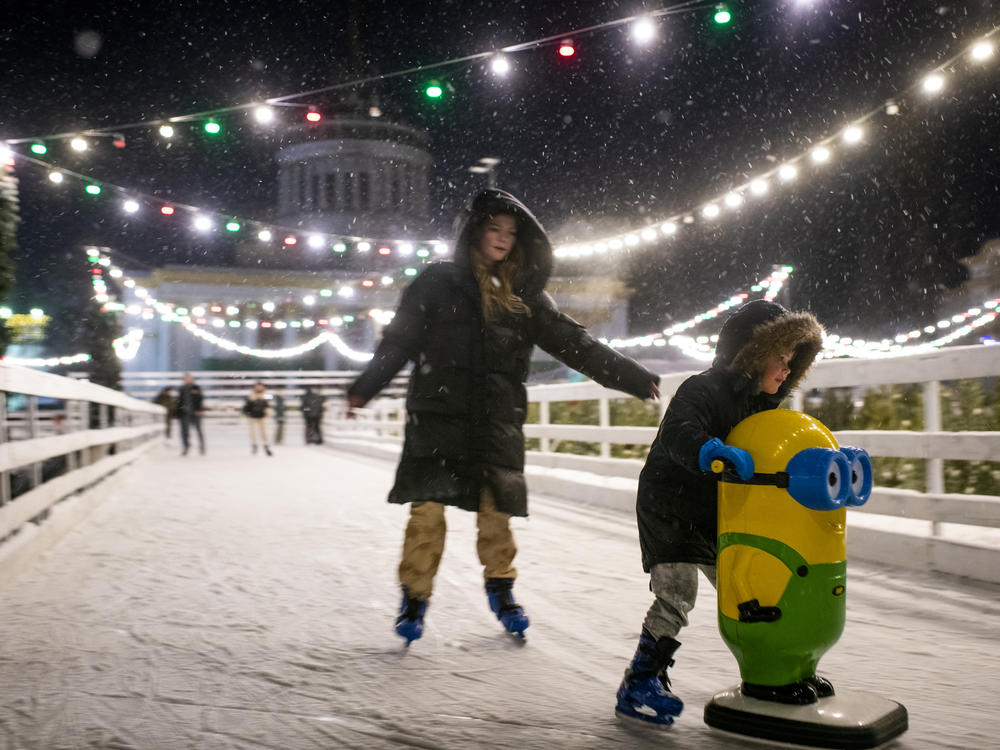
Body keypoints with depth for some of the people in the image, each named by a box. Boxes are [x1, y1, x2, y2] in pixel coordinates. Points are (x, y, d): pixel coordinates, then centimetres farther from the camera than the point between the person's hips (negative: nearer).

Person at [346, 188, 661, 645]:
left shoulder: (524, 295, 12)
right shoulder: (439, 282, 5)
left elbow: (572, 342, 11)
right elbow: (399, 339, 1)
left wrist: (634, 377, 7)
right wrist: (364, 388, -11)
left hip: (497, 420, 2)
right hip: (438, 414, -2)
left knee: (496, 509, 2)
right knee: (428, 508, -5)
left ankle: (500, 589, 24)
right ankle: (414, 596, 12)